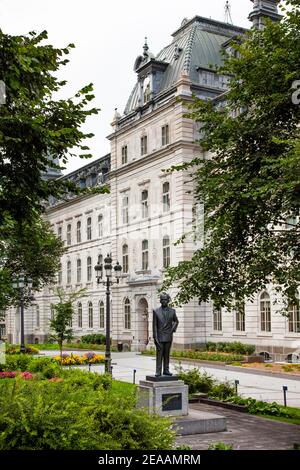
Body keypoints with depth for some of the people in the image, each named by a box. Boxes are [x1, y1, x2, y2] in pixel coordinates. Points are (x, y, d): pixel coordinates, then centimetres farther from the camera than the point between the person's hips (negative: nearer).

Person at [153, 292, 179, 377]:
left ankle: (166, 370, 11)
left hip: (169, 337, 2)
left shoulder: (172, 311, 4)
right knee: (159, 355, -3)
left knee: (167, 354, 6)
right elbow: (154, 325, -3)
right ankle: (158, 371, -1)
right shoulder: (156, 311, -2)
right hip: (160, 337, -2)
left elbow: (176, 321, 22)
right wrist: (155, 337, -8)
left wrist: (173, 329, 6)